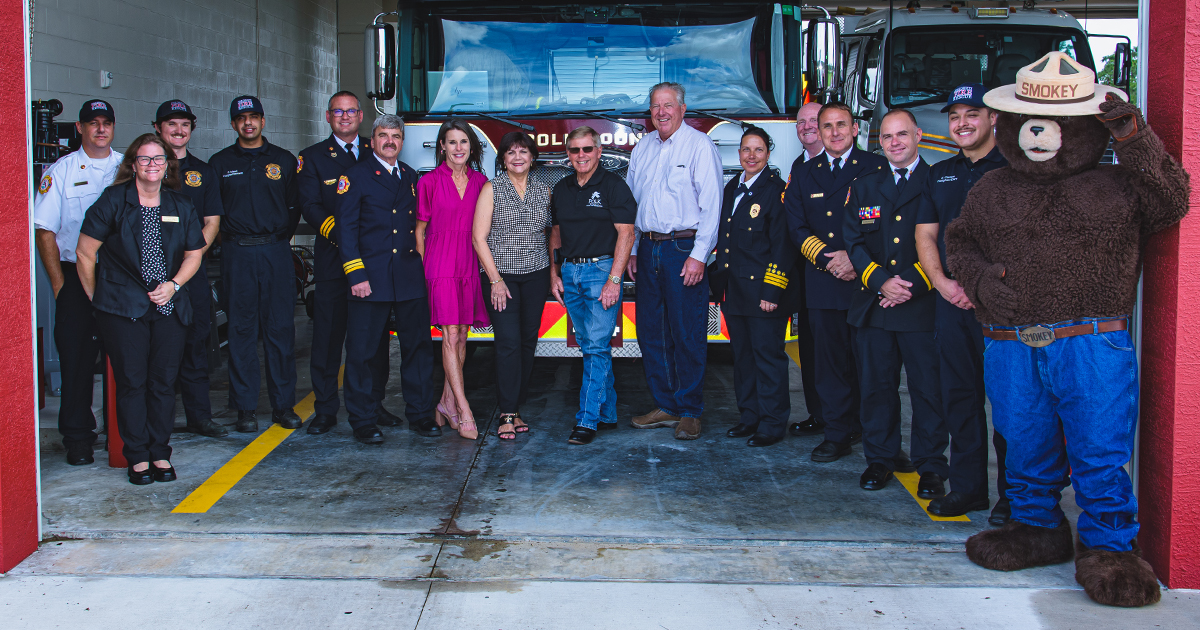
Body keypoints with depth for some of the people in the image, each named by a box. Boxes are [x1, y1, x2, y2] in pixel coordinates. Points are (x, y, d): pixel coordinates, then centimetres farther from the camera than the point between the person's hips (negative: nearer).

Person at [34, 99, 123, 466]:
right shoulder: (60, 172, 4)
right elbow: (45, 232, 2)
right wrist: (59, 285, -5)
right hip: (77, 276, -1)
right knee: (76, 358, 0)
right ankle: (78, 436, 10)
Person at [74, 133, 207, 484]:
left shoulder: (181, 206, 9)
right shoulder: (113, 201, -2)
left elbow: (194, 254, 14)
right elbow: (85, 252, 0)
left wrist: (173, 285, -2)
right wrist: (96, 297, 3)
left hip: (169, 307, 3)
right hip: (123, 307, -3)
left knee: (163, 382, 4)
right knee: (131, 381, -1)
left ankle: (160, 453, 14)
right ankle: (137, 456, 8)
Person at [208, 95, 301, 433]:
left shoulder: (284, 160, 9)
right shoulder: (220, 162, 8)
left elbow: (295, 206, 10)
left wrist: (279, 238, 4)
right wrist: (232, 237, 3)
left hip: (276, 253, 0)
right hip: (237, 254, 0)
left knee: (280, 328, 1)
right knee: (241, 330, 1)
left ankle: (283, 405, 9)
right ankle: (245, 408, 8)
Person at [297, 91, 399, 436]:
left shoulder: (376, 155, 14)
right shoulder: (312, 157, 7)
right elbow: (310, 206, -4)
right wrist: (337, 232, -19)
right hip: (332, 259, -2)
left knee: (375, 334, 5)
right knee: (328, 333, 0)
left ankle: (373, 404, 16)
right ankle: (325, 409, 8)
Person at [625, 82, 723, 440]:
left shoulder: (699, 146, -4)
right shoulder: (642, 148, 14)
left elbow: (710, 204, -9)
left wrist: (698, 255, -15)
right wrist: (632, 250, 12)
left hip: (684, 248, -6)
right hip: (648, 248, 6)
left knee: (688, 336, -2)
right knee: (650, 333, 9)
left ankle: (689, 412, 8)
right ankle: (665, 407, 20)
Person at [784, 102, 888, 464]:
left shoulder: (876, 168, 5)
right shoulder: (803, 174, 15)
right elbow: (796, 228, 7)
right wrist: (828, 259, -7)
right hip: (822, 284, 3)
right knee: (830, 362, 4)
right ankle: (838, 433, 12)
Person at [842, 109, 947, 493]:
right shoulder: (864, 188, 15)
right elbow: (855, 242, 7)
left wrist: (913, 284, -12)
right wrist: (881, 282, -8)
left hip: (923, 304, -3)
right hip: (874, 304, 3)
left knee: (929, 387, 0)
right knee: (876, 386, 7)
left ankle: (931, 467, 10)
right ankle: (879, 459, 20)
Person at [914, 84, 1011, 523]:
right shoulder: (940, 175, 18)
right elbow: (925, 235, 15)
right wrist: (942, 281, -2)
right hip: (951, 301, 5)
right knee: (959, 396, 7)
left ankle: (1013, 495, 5)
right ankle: (968, 487, 16)